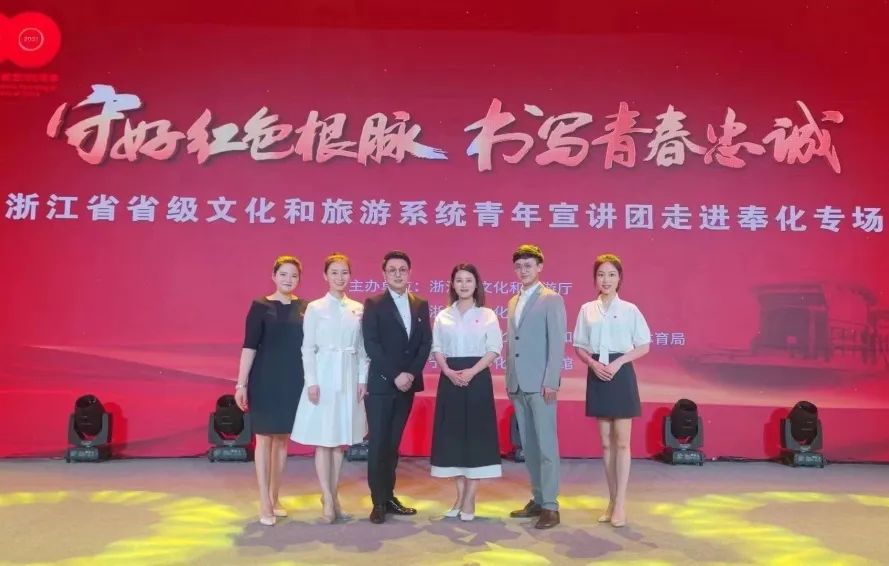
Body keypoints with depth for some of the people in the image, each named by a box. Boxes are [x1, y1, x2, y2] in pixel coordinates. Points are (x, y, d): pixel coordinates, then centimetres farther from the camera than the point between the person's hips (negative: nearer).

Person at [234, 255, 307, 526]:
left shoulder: (305, 308, 5)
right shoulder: (260, 306, -4)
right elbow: (249, 346, -7)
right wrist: (241, 383, -11)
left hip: (294, 381, 3)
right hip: (265, 380, -3)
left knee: (283, 438, 11)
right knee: (264, 438, 1)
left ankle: (274, 498, 22)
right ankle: (265, 504, 8)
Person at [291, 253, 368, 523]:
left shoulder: (358, 308, 7)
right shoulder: (315, 308, -3)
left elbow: (362, 348, 9)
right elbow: (307, 348, -5)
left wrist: (363, 378, 3)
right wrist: (311, 382, -11)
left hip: (349, 377, 4)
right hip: (324, 375, -3)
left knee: (340, 439, 9)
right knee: (323, 439, 0)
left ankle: (333, 496, 19)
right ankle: (327, 499, 8)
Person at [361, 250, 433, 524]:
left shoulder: (421, 305, 10)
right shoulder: (374, 304, -2)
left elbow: (426, 343, 6)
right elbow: (371, 344, -10)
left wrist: (412, 374, -8)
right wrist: (395, 376, -16)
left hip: (408, 384, 4)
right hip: (381, 384, -4)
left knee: (393, 443, 11)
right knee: (378, 444, -1)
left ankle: (389, 496, 21)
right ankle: (378, 502, 8)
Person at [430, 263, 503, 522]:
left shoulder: (487, 315, 2)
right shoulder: (443, 316, 9)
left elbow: (494, 349, -4)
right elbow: (437, 349, 5)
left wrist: (471, 372, -16)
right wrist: (449, 372, -13)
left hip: (478, 378, -2)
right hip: (450, 379, 3)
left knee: (476, 434, -2)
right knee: (453, 434, 4)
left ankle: (470, 499, 6)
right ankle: (460, 495, 16)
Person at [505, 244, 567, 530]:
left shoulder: (552, 299, -4)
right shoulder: (513, 302, 17)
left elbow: (557, 343, -10)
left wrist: (550, 382, -16)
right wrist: (509, 380, 13)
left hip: (541, 384, -7)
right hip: (517, 385, 7)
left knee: (546, 445, -3)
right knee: (528, 445, 11)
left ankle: (550, 506, 3)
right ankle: (537, 499, 21)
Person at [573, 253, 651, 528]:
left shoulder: (630, 310, -1)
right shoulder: (587, 310, 5)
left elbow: (643, 346, -1)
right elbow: (579, 346, 8)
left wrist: (617, 363, -14)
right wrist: (594, 363, -11)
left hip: (621, 374, -2)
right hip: (597, 375, 3)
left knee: (622, 441, -1)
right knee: (606, 442, 9)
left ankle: (621, 503, 5)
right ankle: (612, 500, 20)